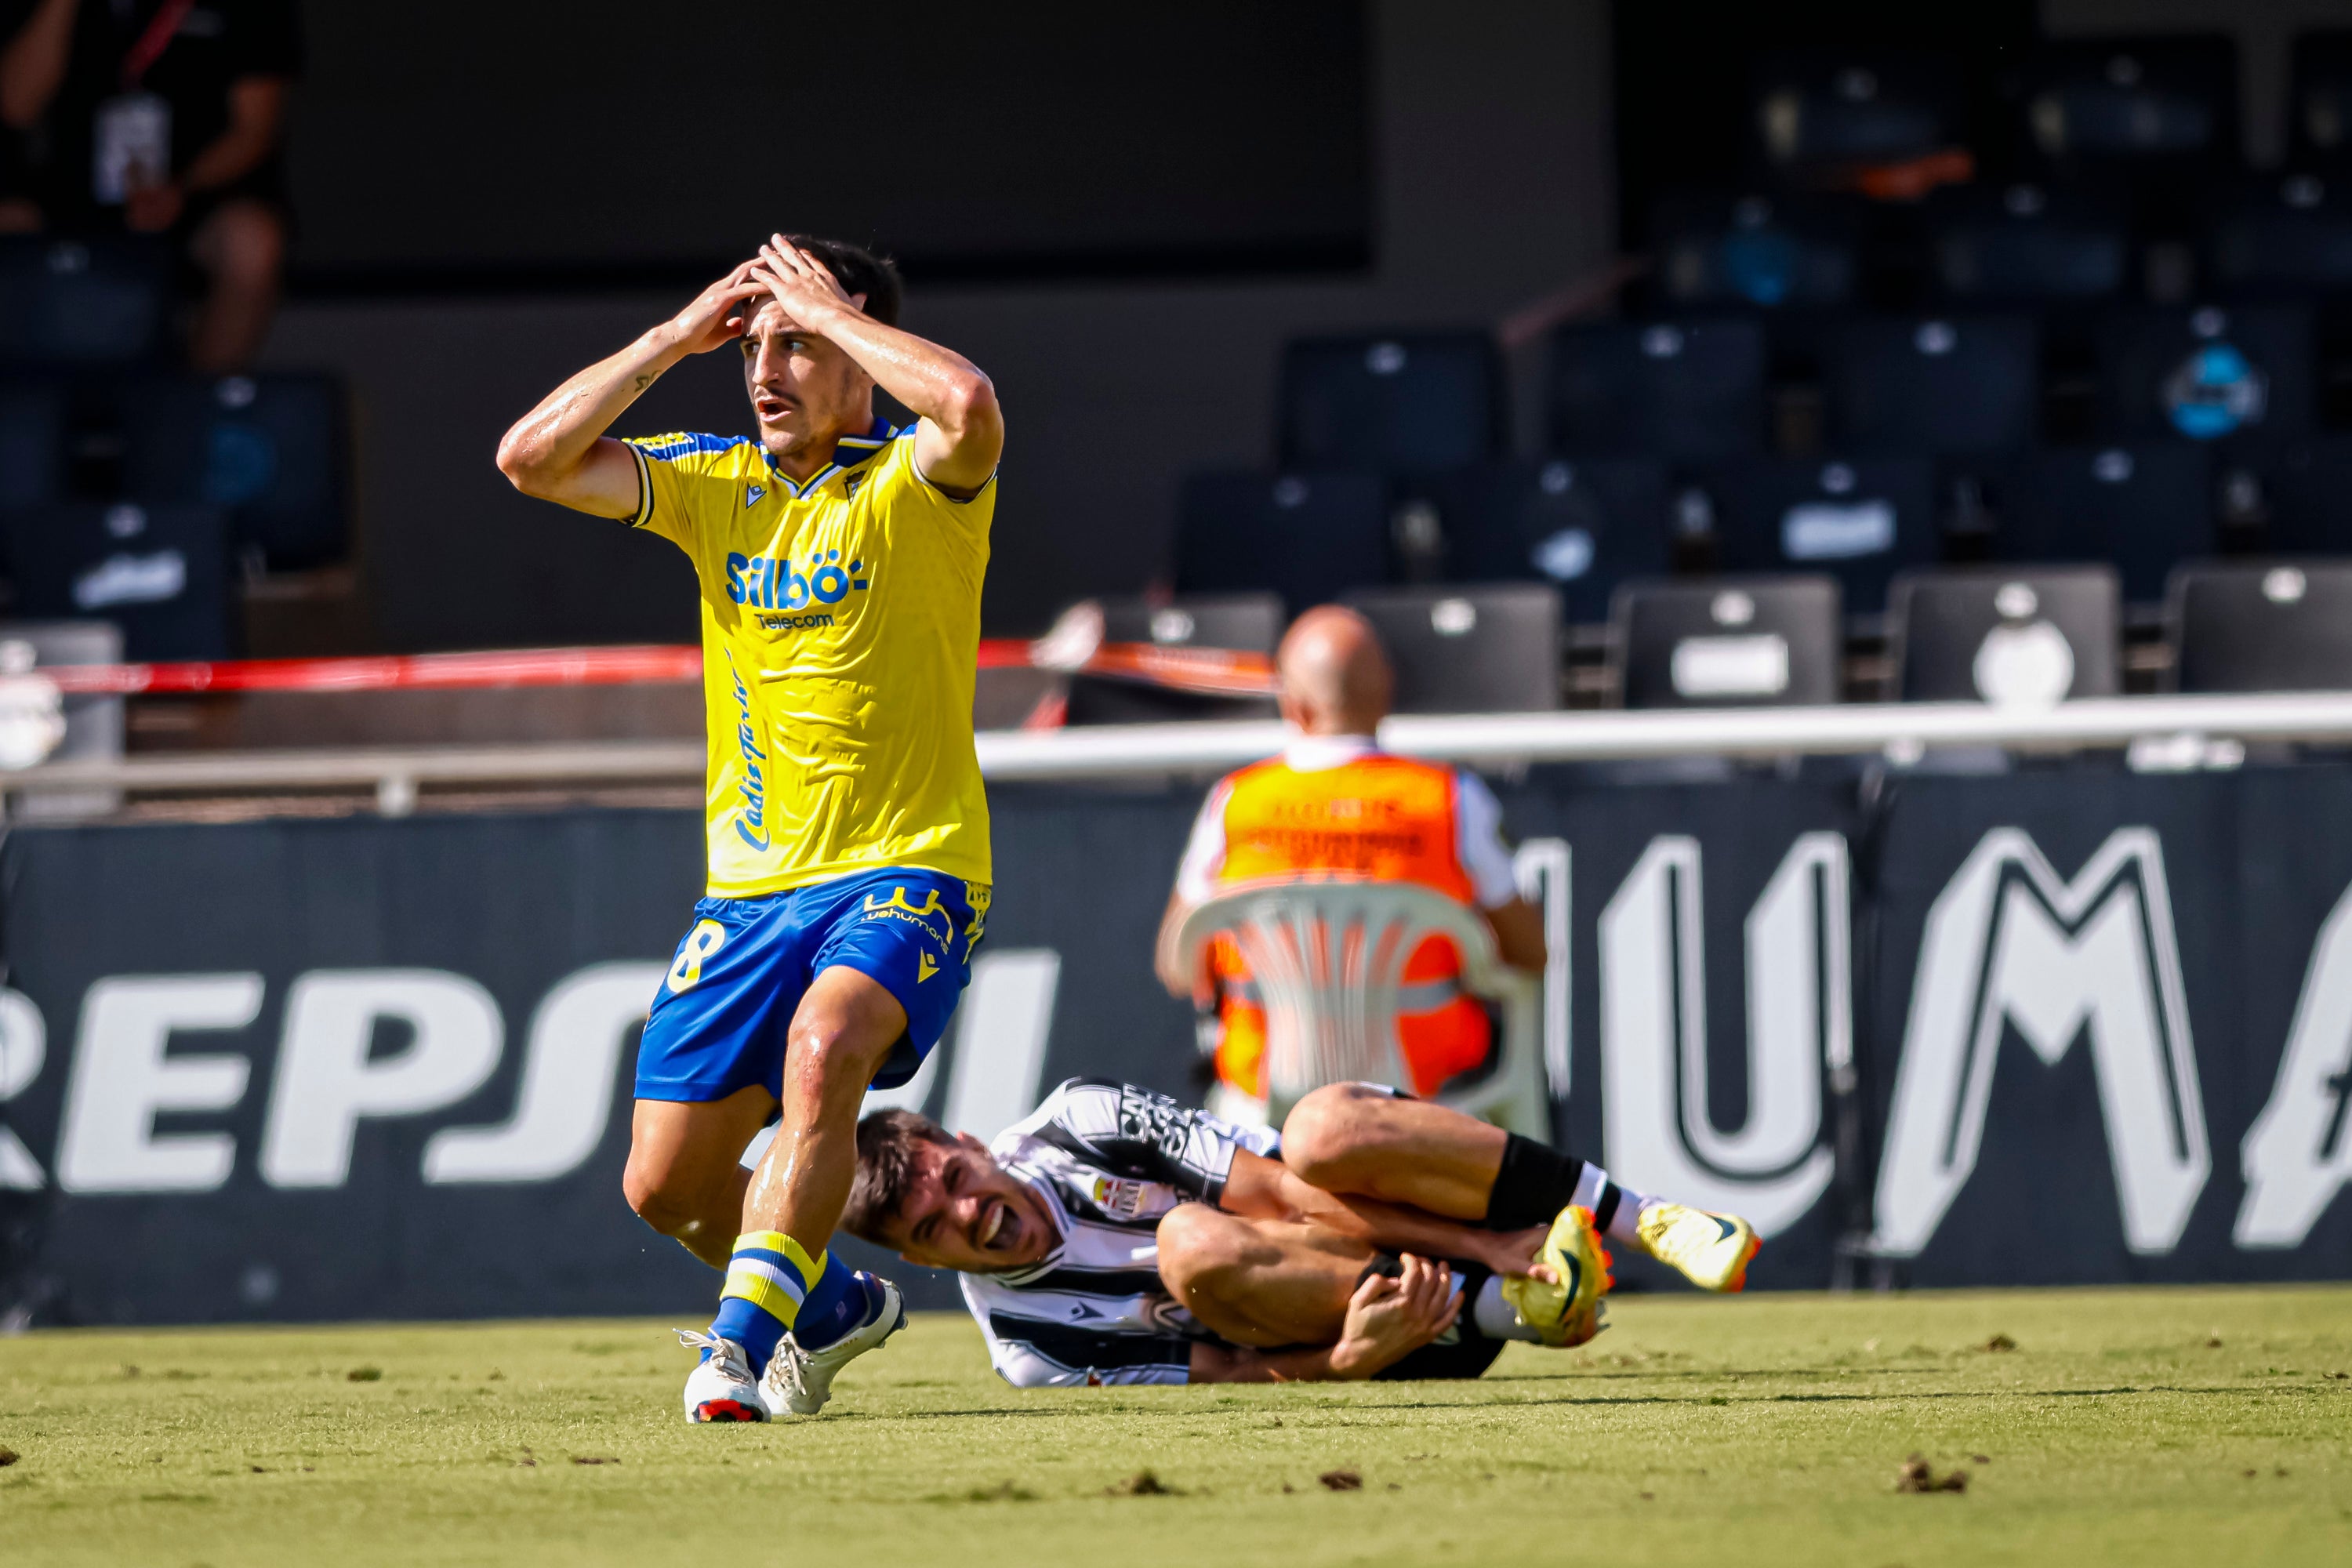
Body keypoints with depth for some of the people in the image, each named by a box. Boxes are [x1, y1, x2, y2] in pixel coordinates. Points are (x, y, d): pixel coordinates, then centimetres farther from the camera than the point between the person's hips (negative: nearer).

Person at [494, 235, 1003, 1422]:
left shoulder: (914, 482, -7)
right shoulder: (718, 487, 9)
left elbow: (970, 408, -31)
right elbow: (530, 459, 0)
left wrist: (830, 310, -17)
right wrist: (675, 338, -3)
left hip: (906, 874, -6)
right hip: (750, 882, 6)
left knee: (824, 1043, -36)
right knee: (664, 1186, 5)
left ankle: (742, 1341, -35)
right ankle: (829, 1307, 33)